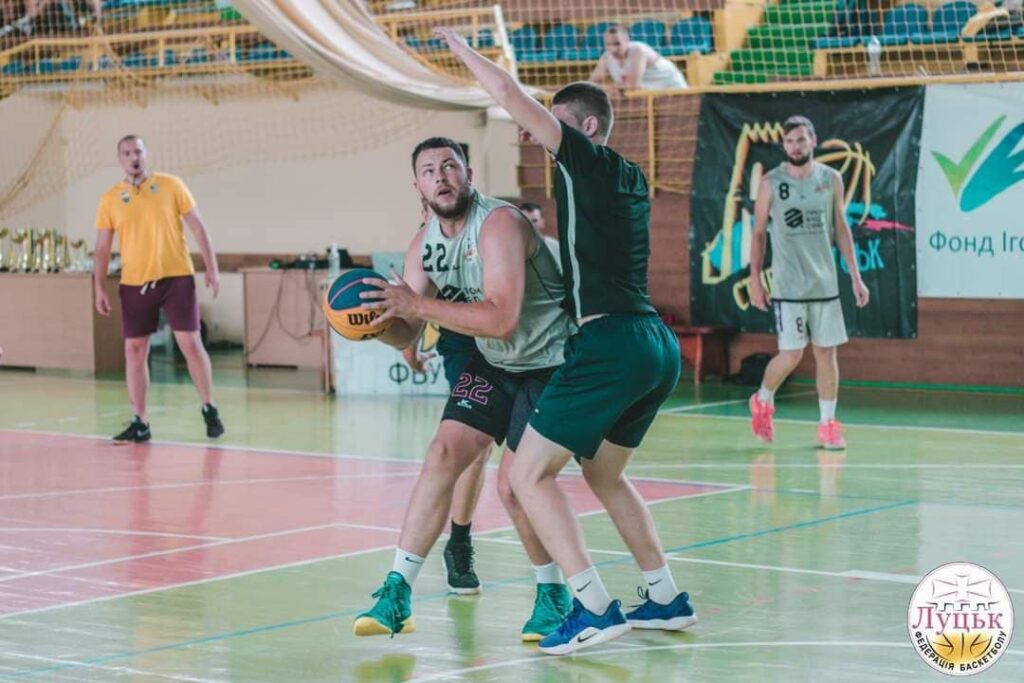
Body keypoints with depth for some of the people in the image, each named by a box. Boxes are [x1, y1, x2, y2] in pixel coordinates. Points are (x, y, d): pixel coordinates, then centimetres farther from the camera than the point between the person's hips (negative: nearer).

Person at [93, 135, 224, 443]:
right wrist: (99, 288, 0)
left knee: (190, 343, -3)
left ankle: (209, 410, 13)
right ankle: (140, 423, 9)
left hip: (176, 277, -2)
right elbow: (102, 247, 8)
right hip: (134, 283, 2)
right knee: (134, 350, 1)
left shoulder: (171, 186, 1)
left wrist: (212, 268, -3)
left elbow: (197, 227, 3)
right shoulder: (110, 199, 4)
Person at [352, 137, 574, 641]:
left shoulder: (499, 224, -26)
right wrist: (376, 320, -22)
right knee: (443, 453, -5)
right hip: (493, 362, 7)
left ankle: (553, 595, 9)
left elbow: (502, 319, -36)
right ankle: (397, 593, 0)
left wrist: (417, 303, -36)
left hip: (551, 363, -7)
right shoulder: (424, 244, -1)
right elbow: (405, 334, 1)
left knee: (514, 484, -15)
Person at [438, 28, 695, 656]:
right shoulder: (631, 179, 18)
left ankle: (595, 609, -12)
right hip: (660, 345, 9)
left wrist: (466, 51, 6)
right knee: (604, 473, 26)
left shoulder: (587, 158, -5)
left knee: (530, 474, -4)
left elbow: (511, 94, -7)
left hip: (611, 342, -9)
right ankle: (667, 599, 25)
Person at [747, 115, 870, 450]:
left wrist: (855, 276, 6)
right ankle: (763, 401, 22)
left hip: (825, 282, 3)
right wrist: (755, 280, -2)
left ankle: (828, 425, 11)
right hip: (788, 284, -3)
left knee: (826, 352, 3)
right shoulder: (771, 183, -2)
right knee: (791, 354, -5)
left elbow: (841, 229, 10)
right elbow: (759, 233, 3)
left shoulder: (831, 179, 4)